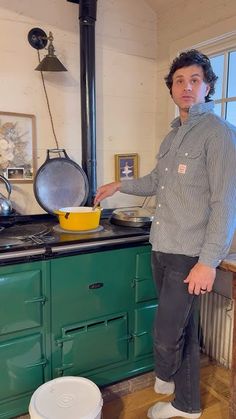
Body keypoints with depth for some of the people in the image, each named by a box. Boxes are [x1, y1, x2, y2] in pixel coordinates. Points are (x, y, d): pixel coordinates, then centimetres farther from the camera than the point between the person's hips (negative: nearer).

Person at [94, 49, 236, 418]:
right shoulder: (173, 135, 15)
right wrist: (120, 185, 28)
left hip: (189, 254, -7)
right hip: (162, 248, 7)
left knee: (167, 333, 0)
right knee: (183, 329, 17)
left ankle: (164, 376, 34)